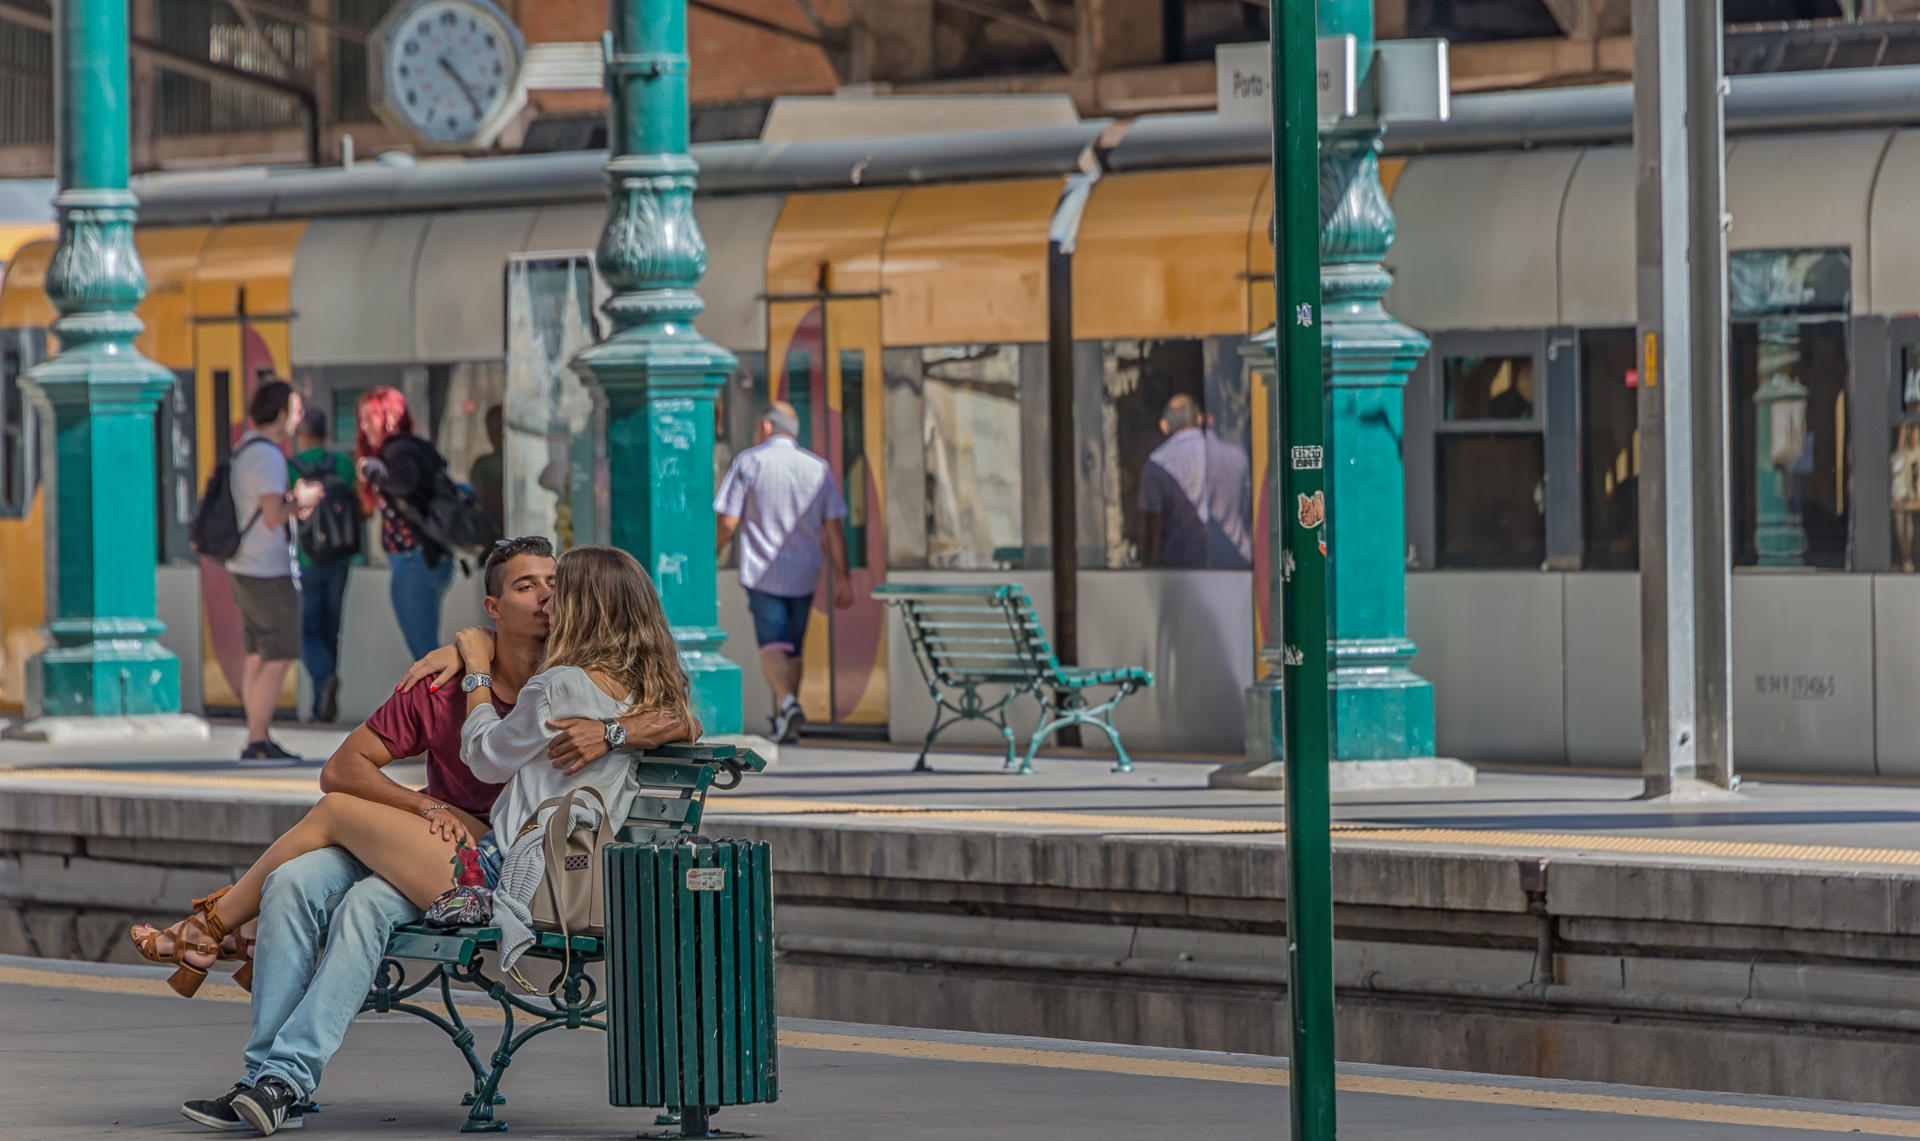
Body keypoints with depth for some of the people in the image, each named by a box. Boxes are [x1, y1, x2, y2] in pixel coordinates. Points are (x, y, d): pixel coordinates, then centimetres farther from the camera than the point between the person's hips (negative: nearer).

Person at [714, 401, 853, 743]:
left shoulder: (748, 462, -4)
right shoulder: (818, 468, 5)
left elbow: (728, 522, -7)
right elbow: (834, 527, 3)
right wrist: (842, 578, 6)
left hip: (762, 572, -4)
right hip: (804, 573, 4)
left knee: (772, 645, -9)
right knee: (793, 647, 16)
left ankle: (788, 703, -33)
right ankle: (782, 719, 25)